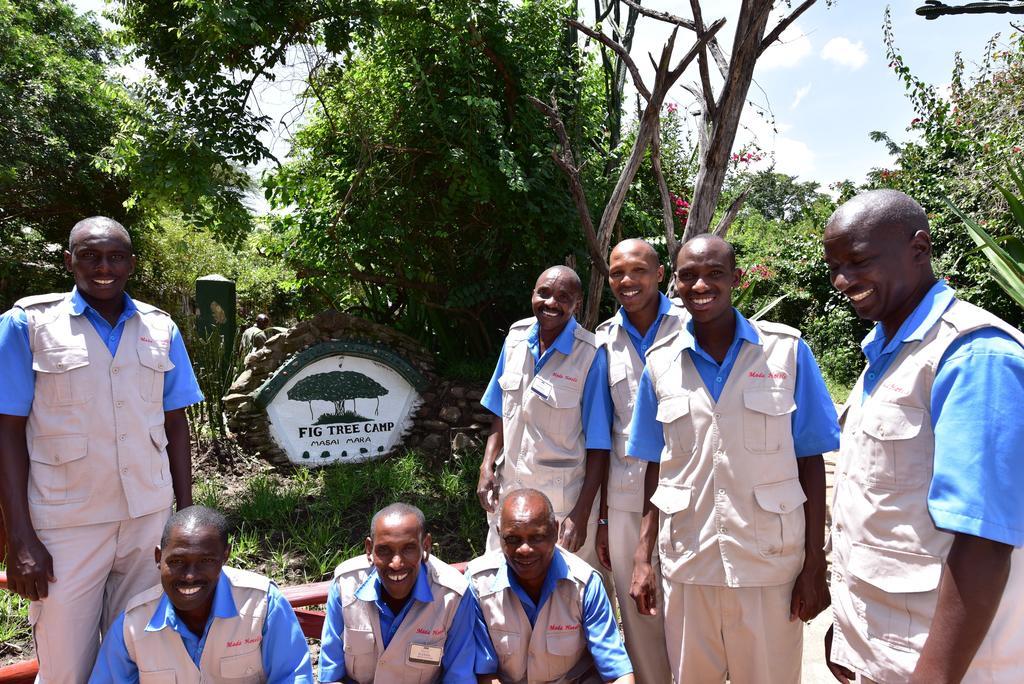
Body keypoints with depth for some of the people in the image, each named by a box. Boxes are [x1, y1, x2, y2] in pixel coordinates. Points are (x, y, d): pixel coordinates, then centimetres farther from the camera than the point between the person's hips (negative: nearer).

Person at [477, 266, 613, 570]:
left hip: (564, 499, -4)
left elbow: (598, 445, -12)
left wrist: (581, 513, -14)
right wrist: (487, 467, 1)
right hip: (509, 490, 5)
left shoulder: (591, 355, -15)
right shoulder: (516, 337, 0)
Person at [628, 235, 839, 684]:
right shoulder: (660, 363, 1)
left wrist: (815, 565, -3)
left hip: (770, 563, -2)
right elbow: (656, 466, 6)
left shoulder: (787, 350, -5)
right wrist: (643, 557, 5)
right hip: (686, 563, 2)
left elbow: (810, 461, -2)